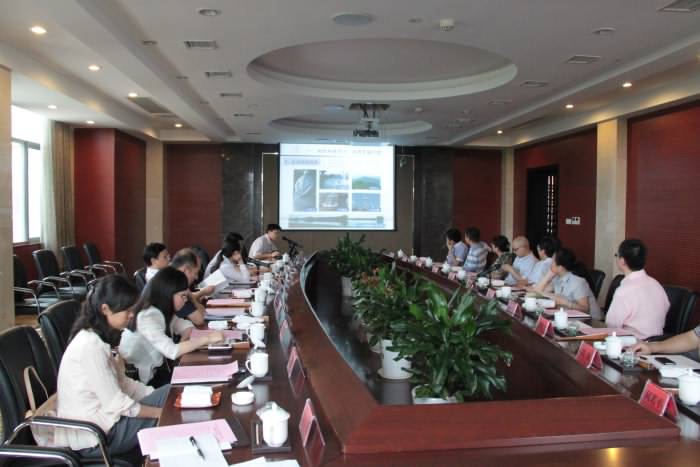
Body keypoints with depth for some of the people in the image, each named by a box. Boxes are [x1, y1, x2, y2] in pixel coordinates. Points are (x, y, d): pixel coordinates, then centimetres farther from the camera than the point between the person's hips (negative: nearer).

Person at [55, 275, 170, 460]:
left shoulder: (97, 338, 6)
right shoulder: (91, 346, -24)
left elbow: (121, 383, 9)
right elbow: (116, 404, -23)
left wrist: (159, 397, 0)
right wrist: (162, 411, -14)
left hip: (99, 417, 9)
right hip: (91, 435, -9)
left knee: (169, 393, 1)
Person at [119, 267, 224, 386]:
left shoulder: (163, 311, -2)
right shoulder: (146, 318, -25)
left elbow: (185, 325, 13)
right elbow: (172, 351, -34)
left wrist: (184, 342, -9)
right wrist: (207, 339, -27)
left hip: (158, 370, 7)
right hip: (142, 381, -7)